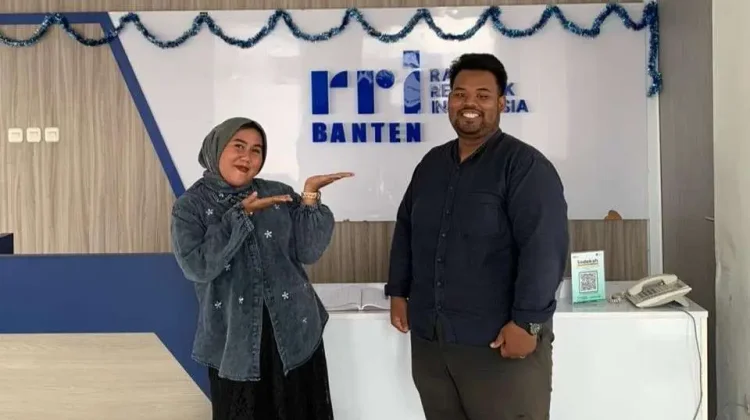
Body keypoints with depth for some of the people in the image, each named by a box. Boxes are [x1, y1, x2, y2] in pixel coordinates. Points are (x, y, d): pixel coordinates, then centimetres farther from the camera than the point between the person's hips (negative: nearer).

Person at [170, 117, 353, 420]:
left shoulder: (279, 194, 4)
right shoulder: (190, 206, -2)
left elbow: (309, 253, -4)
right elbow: (196, 267, -16)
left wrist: (310, 196, -13)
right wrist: (241, 214, -16)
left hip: (296, 332, 2)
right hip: (234, 340, -2)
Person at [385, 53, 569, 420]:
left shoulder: (524, 165, -9)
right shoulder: (431, 163, 12)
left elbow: (544, 247, -16)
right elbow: (405, 229, 19)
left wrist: (527, 321, -20)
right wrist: (398, 292, 14)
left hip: (500, 341, -6)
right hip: (428, 337, 6)